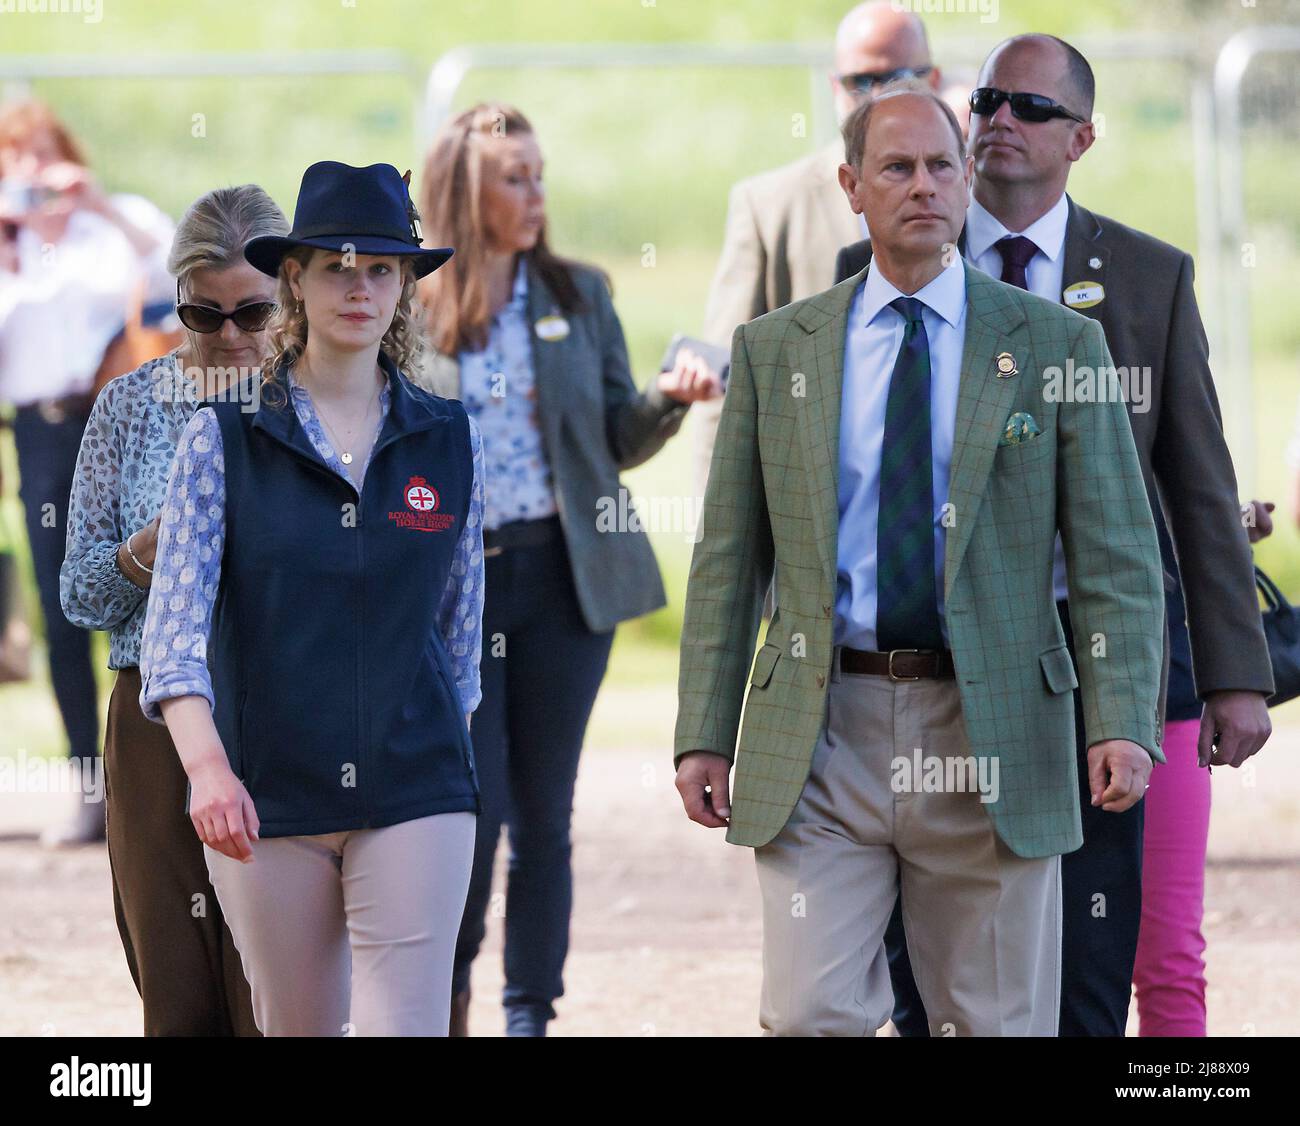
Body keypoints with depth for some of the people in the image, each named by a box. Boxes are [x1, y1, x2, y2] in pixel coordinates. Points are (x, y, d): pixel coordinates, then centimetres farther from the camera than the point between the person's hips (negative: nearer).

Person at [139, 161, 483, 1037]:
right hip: (267, 796, 0)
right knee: (299, 1031, 11)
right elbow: (174, 621, -9)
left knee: (405, 1027, -11)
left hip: (414, 798, 0)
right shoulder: (224, 440, 0)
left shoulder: (451, 444, 5)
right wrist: (208, 766, -25)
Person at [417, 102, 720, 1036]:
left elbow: (619, 440, 8)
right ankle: (450, 983, 19)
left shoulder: (579, 296, 7)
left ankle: (531, 1014, 11)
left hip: (564, 576, 2)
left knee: (544, 814, 4)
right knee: (473, 809, -5)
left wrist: (669, 399, -11)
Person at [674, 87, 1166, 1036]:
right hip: (820, 737, 1)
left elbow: (1118, 558, 1)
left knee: (999, 1025, 5)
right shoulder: (774, 349, 9)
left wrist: (1124, 724, -12)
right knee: (812, 1017, -9)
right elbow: (728, 560, 11)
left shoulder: (1056, 344, 5)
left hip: (991, 739, 0)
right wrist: (703, 736, 3)